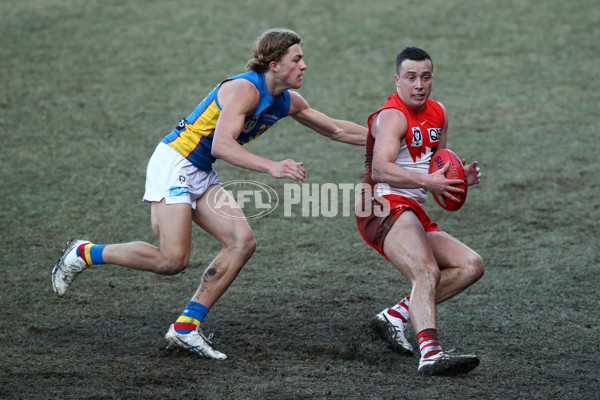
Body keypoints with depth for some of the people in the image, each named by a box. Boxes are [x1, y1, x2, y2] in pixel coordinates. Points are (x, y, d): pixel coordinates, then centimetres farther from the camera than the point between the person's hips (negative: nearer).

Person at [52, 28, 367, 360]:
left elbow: (336, 129, 20)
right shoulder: (245, 89, -21)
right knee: (173, 260, -17)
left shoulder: (287, 102, 7)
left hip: (201, 176, 9)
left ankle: (186, 327, -5)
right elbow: (221, 145, -33)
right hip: (174, 162, -9)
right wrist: (272, 167, -41)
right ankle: (83, 254, 2)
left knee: (242, 242, -8)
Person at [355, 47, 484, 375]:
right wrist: (427, 181, -37)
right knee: (427, 271, -30)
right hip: (384, 207, -9)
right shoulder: (392, 116, -11)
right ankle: (431, 354, -46)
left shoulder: (437, 114, 17)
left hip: (416, 216, 9)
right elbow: (380, 169, -26)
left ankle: (395, 315, -4)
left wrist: (461, 175, 9)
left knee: (471, 266, 3)